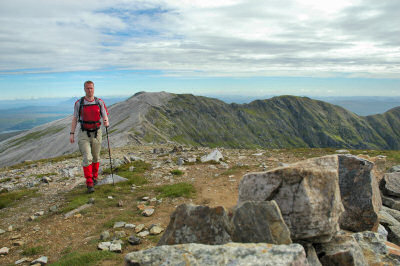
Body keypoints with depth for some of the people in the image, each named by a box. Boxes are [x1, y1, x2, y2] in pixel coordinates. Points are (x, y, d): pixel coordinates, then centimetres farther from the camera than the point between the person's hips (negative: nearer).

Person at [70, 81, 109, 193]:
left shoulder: (99, 102, -2)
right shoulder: (79, 103, -4)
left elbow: (105, 117, -2)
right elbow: (75, 119, 3)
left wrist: (106, 123, -26)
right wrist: (72, 133, -1)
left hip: (96, 133, 2)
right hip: (84, 134, -2)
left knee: (96, 158, 14)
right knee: (87, 158, -13)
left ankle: (94, 177, 36)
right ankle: (89, 184, -9)